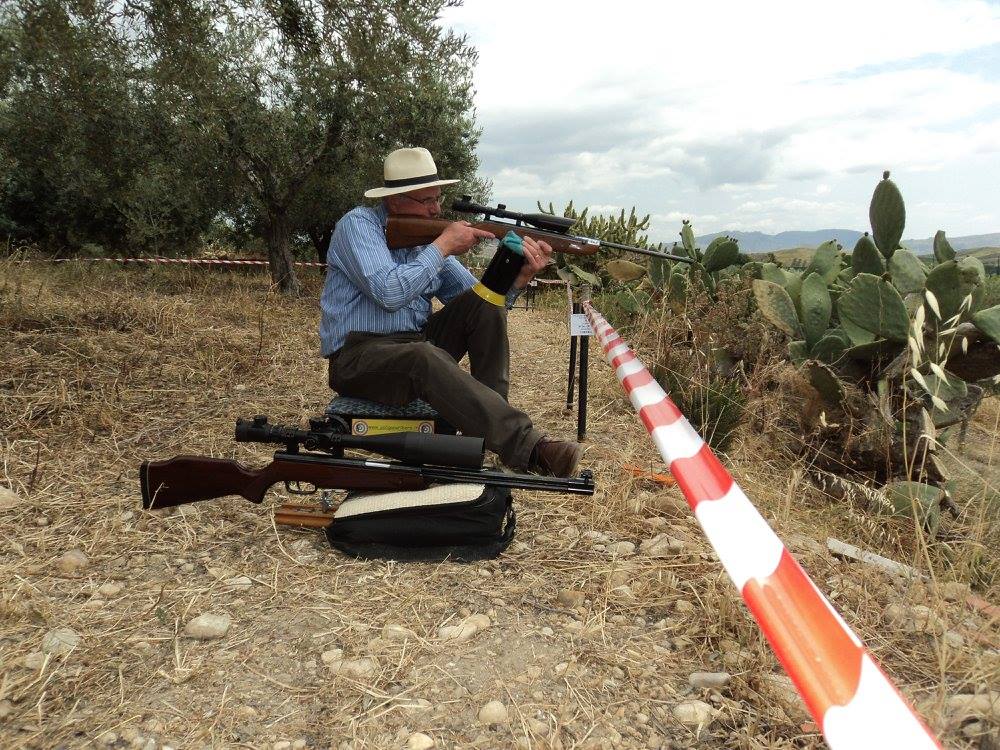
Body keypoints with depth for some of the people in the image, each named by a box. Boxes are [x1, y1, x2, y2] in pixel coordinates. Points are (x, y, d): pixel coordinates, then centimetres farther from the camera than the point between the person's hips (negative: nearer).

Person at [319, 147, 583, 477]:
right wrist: (443, 246, -18)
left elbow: (479, 300, 4)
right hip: (359, 356, -7)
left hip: (417, 342, 7)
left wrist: (520, 276, -15)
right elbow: (389, 293, -26)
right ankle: (526, 447, -43)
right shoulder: (358, 224, -9)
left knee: (483, 303, -10)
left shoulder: (427, 233, 9)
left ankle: (492, 419, -12)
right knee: (426, 357, -38)